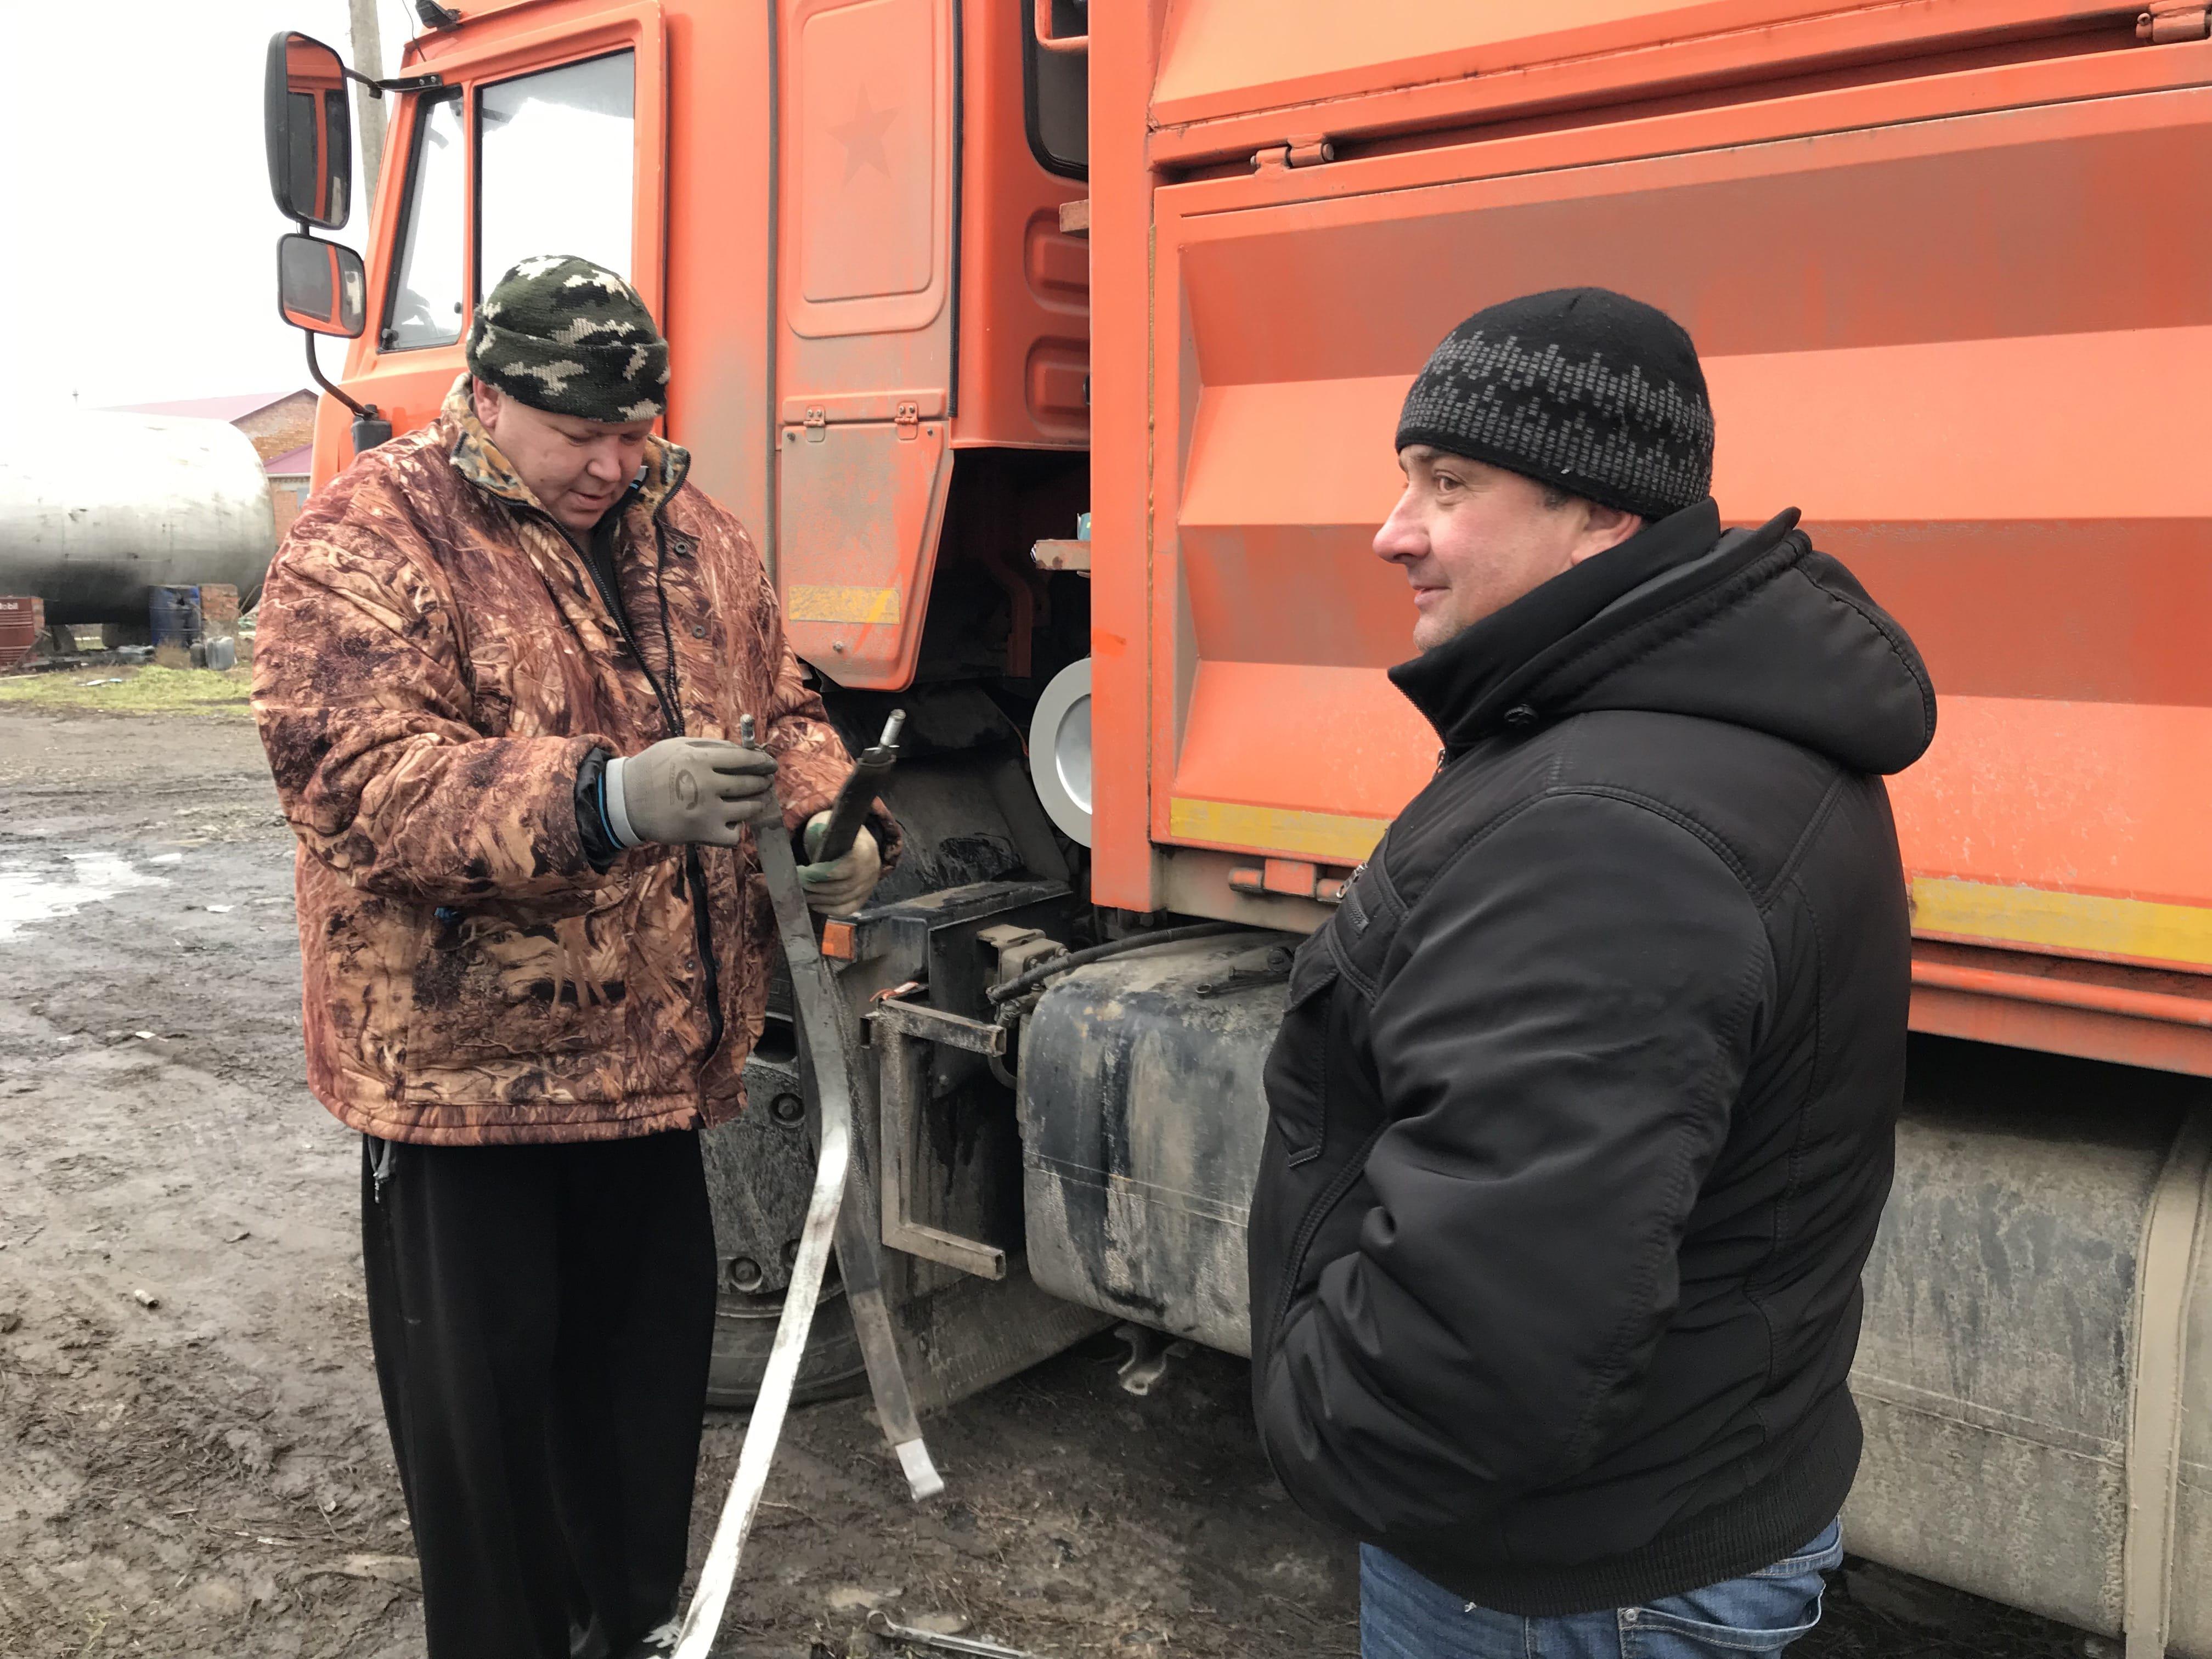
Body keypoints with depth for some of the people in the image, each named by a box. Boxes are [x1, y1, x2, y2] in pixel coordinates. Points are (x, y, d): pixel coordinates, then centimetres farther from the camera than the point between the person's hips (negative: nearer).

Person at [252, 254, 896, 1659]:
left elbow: (779, 709, 17)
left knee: (653, 1359, 17)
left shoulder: (693, 533, 9)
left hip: (660, 1054, 6)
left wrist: (832, 818, -5)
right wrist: (605, 800, -36)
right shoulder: (369, 541, -11)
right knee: (486, 1387, 6)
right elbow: (357, 779, -23)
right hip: (464, 1058, -5)